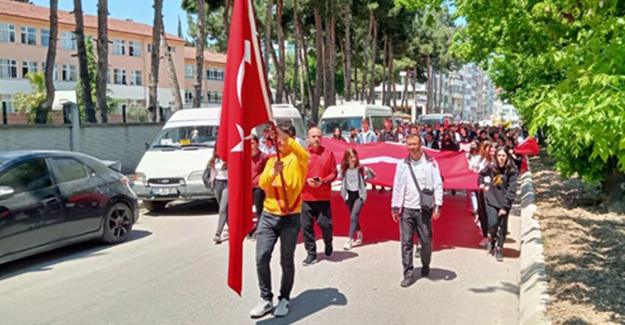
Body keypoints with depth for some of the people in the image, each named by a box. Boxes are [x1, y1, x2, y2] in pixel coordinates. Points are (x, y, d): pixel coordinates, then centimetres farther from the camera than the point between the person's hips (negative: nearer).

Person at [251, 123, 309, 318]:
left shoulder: (298, 159, -2)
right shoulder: (272, 159, 13)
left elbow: (303, 154, -29)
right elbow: (262, 184, 0)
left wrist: (284, 136, -41)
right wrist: (272, 172, -22)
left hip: (290, 218, -4)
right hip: (268, 216, 4)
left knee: (287, 262, 4)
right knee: (261, 259, -1)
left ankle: (285, 299, 22)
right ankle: (266, 299, 14)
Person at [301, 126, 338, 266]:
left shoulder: (328, 153, 3)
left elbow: (334, 173, 4)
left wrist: (324, 181, -12)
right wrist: (306, 181, -12)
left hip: (324, 197, -1)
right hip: (306, 197, 1)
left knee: (325, 224, -3)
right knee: (306, 226, 1)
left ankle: (328, 243, 30)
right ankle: (311, 254, 15)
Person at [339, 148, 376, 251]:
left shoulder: (361, 168, -11)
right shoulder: (343, 170, -4)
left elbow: (372, 175, 5)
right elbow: (341, 178, 15)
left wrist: (363, 180, -4)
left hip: (359, 194, -4)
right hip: (349, 195, 4)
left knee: (353, 216, -16)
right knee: (354, 217, 15)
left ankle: (350, 240, -16)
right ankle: (359, 234, 36)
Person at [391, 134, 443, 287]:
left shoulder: (430, 163, -1)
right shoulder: (402, 164, 5)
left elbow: (438, 184, -2)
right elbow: (397, 186, 8)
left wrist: (438, 205, -9)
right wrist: (395, 207, 6)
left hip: (424, 209, -1)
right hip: (406, 209, 1)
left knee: (426, 241, 5)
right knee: (406, 242, 0)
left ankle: (425, 265, 32)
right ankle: (408, 273, 7)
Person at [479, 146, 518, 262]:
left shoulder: (512, 171, -10)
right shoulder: (491, 167, -3)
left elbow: (511, 190, -13)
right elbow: (482, 174, 21)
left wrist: (505, 206, -16)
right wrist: (483, 184, 8)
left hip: (504, 202, -1)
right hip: (491, 200, 1)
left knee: (503, 226, 7)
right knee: (492, 224, -10)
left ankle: (499, 249, 25)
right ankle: (493, 239, 24)